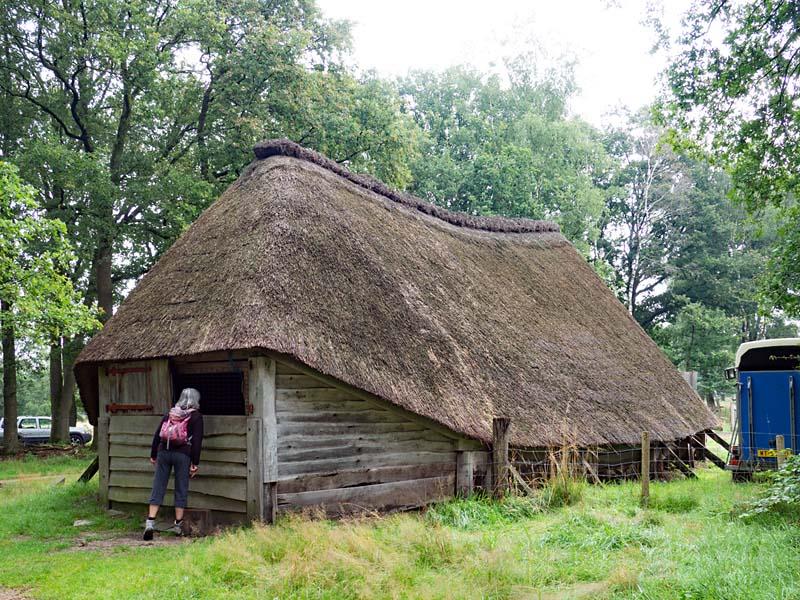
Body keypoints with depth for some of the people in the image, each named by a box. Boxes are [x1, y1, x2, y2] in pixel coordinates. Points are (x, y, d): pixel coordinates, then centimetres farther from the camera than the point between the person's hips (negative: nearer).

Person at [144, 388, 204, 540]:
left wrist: (153, 455, 20)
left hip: (163, 452, 4)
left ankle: (150, 522, -4)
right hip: (182, 454, -3)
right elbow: (197, 441, -5)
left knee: (158, 488, 5)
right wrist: (195, 463, -3)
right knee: (181, 489, 6)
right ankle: (178, 524, 10)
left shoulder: (170, 413, 15)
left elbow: (157, 435, 14)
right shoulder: (196, 416, 2)